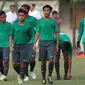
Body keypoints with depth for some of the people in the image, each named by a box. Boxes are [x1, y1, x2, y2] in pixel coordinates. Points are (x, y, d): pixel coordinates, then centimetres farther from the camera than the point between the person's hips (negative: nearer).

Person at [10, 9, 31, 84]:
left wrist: (26, 42, 5)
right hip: (15, 46, 2)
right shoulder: (14, 25, 4)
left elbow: (29, 37, 11)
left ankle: (21, 78, 6)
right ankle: (19, 74, 28)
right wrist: (11, 46, 2)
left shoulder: (27, 26, 0)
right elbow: (11, 36, 8)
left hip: (24, 46, -2)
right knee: (14, 63, 1)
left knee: (22, 63, -5)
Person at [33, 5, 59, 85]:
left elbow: (56, 33, 9)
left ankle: (50, 76, 4)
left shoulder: (53, 21, 5)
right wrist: (35, 43, 3)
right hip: (42, 42, 1)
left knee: (51, 60, -16)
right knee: (43, 62, 4)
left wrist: (57, 45, 5)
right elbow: (37, 33, 11)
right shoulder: (40, 21, 8)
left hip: (51, 42, -1)